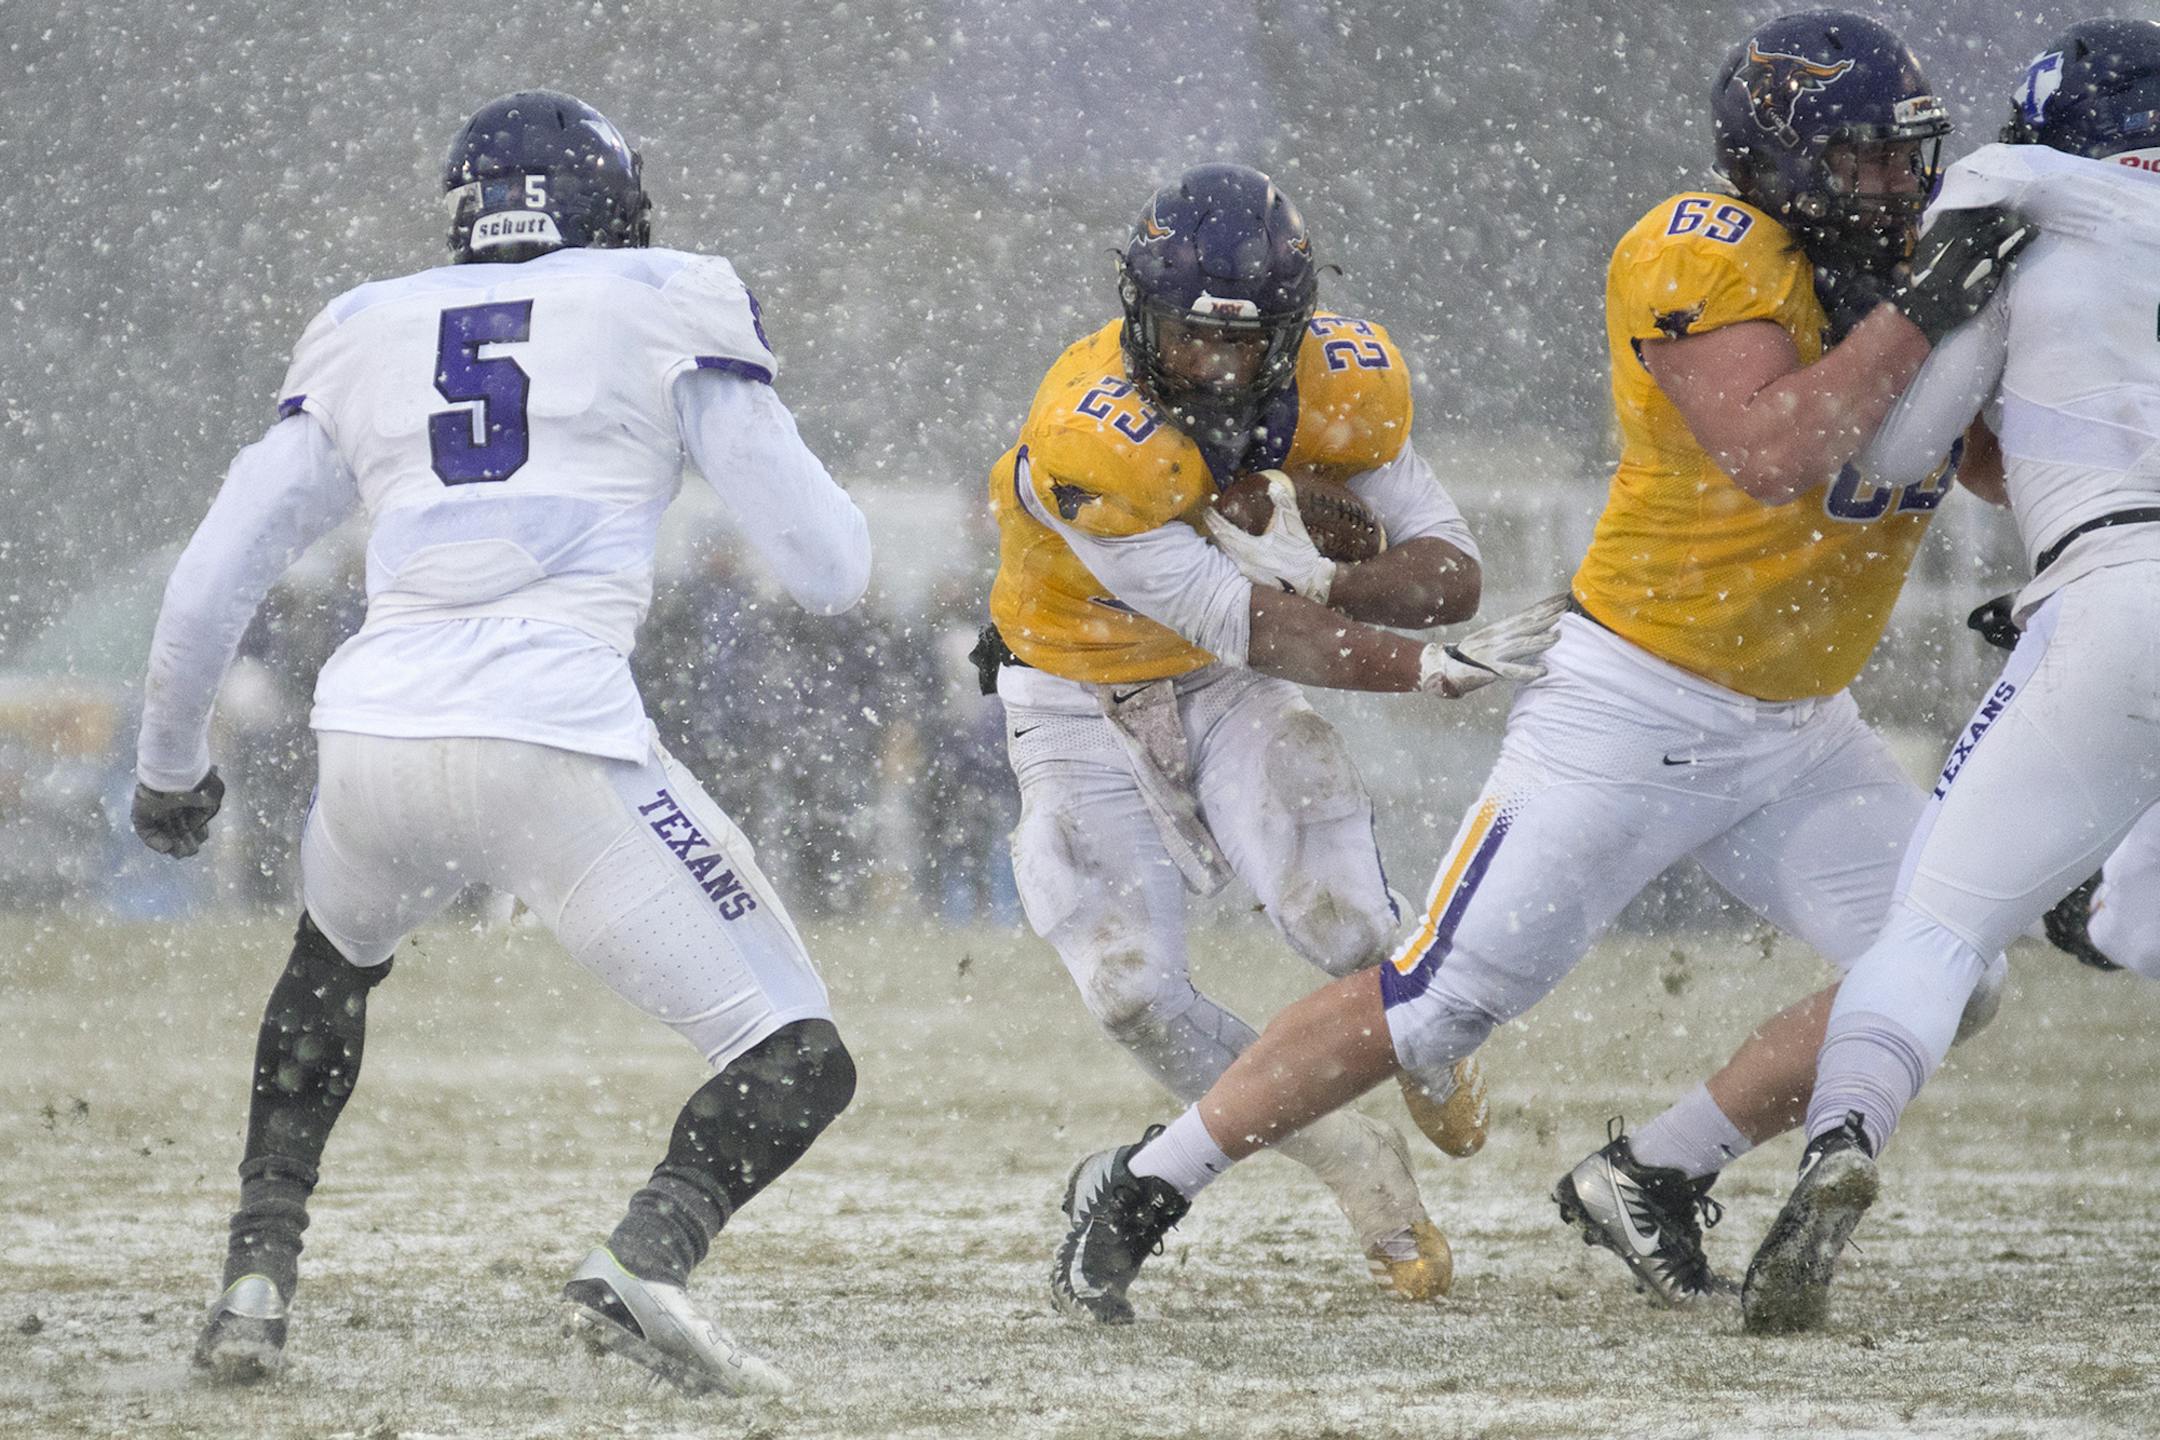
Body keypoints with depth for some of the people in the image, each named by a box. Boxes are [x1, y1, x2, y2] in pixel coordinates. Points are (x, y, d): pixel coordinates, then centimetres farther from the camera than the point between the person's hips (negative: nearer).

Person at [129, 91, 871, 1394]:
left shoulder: (365, 341, 21)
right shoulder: (667, 312, 12)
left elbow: (204, 596, 21)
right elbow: (831, 570, 9)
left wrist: (171, 771, 38)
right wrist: (836, 531, 32)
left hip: (375, 737, 4)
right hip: (556, 748, -4)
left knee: (332, 964, 38)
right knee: (800, 1061, 4)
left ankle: (257, 1279, 26)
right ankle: (652, 1254, -25)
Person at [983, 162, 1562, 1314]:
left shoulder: (1342, 379, -19)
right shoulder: (1086, 435, -35)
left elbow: (1450, 571, -16)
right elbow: (1247, 631, -36)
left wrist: (1318, 582, -35)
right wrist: (1428, 670, -45)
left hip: (1224, 692, 2)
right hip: (1079, 702, -2)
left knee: (1338, 917, -20)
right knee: (1135, 993, -13)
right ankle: (1355, 1167, 9)